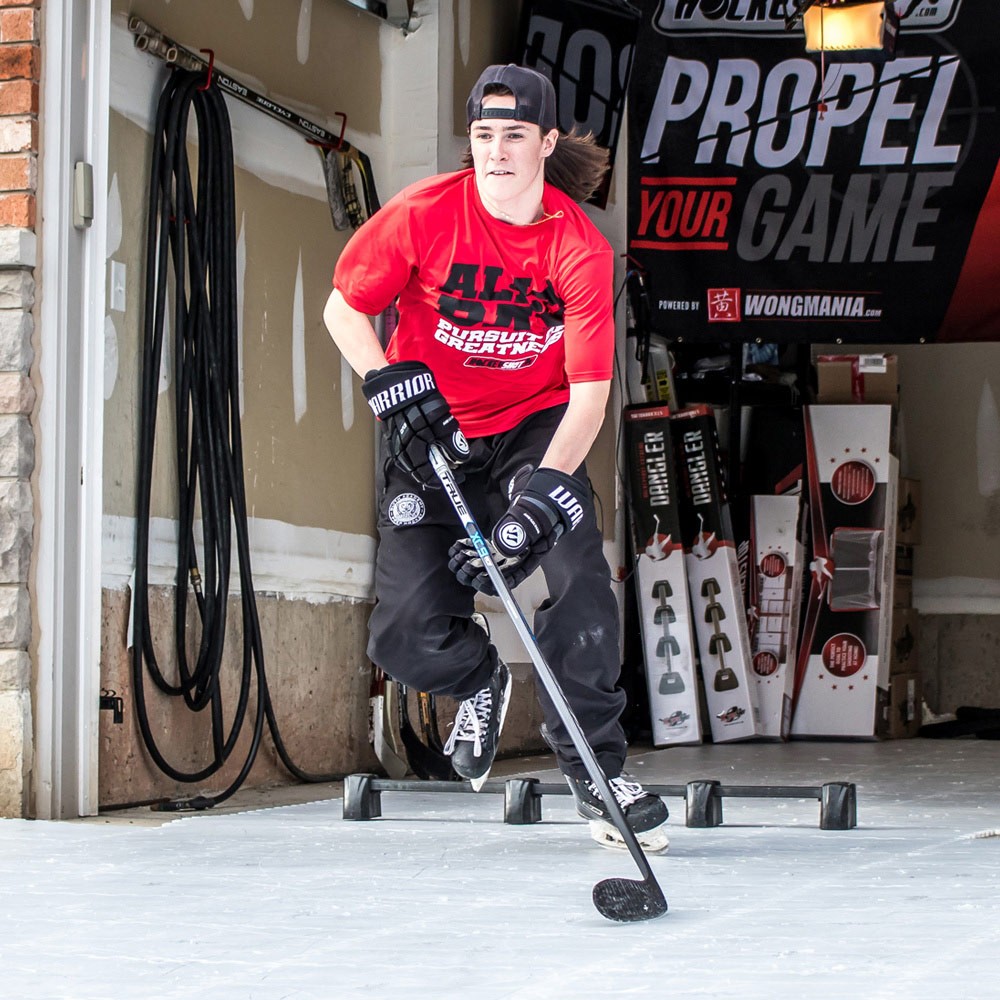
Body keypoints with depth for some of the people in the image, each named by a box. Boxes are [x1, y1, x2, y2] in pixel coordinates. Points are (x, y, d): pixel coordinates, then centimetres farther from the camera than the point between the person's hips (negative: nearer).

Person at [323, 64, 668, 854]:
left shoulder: (581, 248, -15)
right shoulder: (423, 214, -14)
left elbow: (589, 394, -18)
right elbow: (343, 308, -1)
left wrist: (545, 489, -32)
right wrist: (388, 380, -19)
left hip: (534, 427, 0)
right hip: (432, 436, 1)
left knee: (581, 582, -24)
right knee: (408, 635, -11)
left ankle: (595, 768, -7)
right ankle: (480, 682, 27)